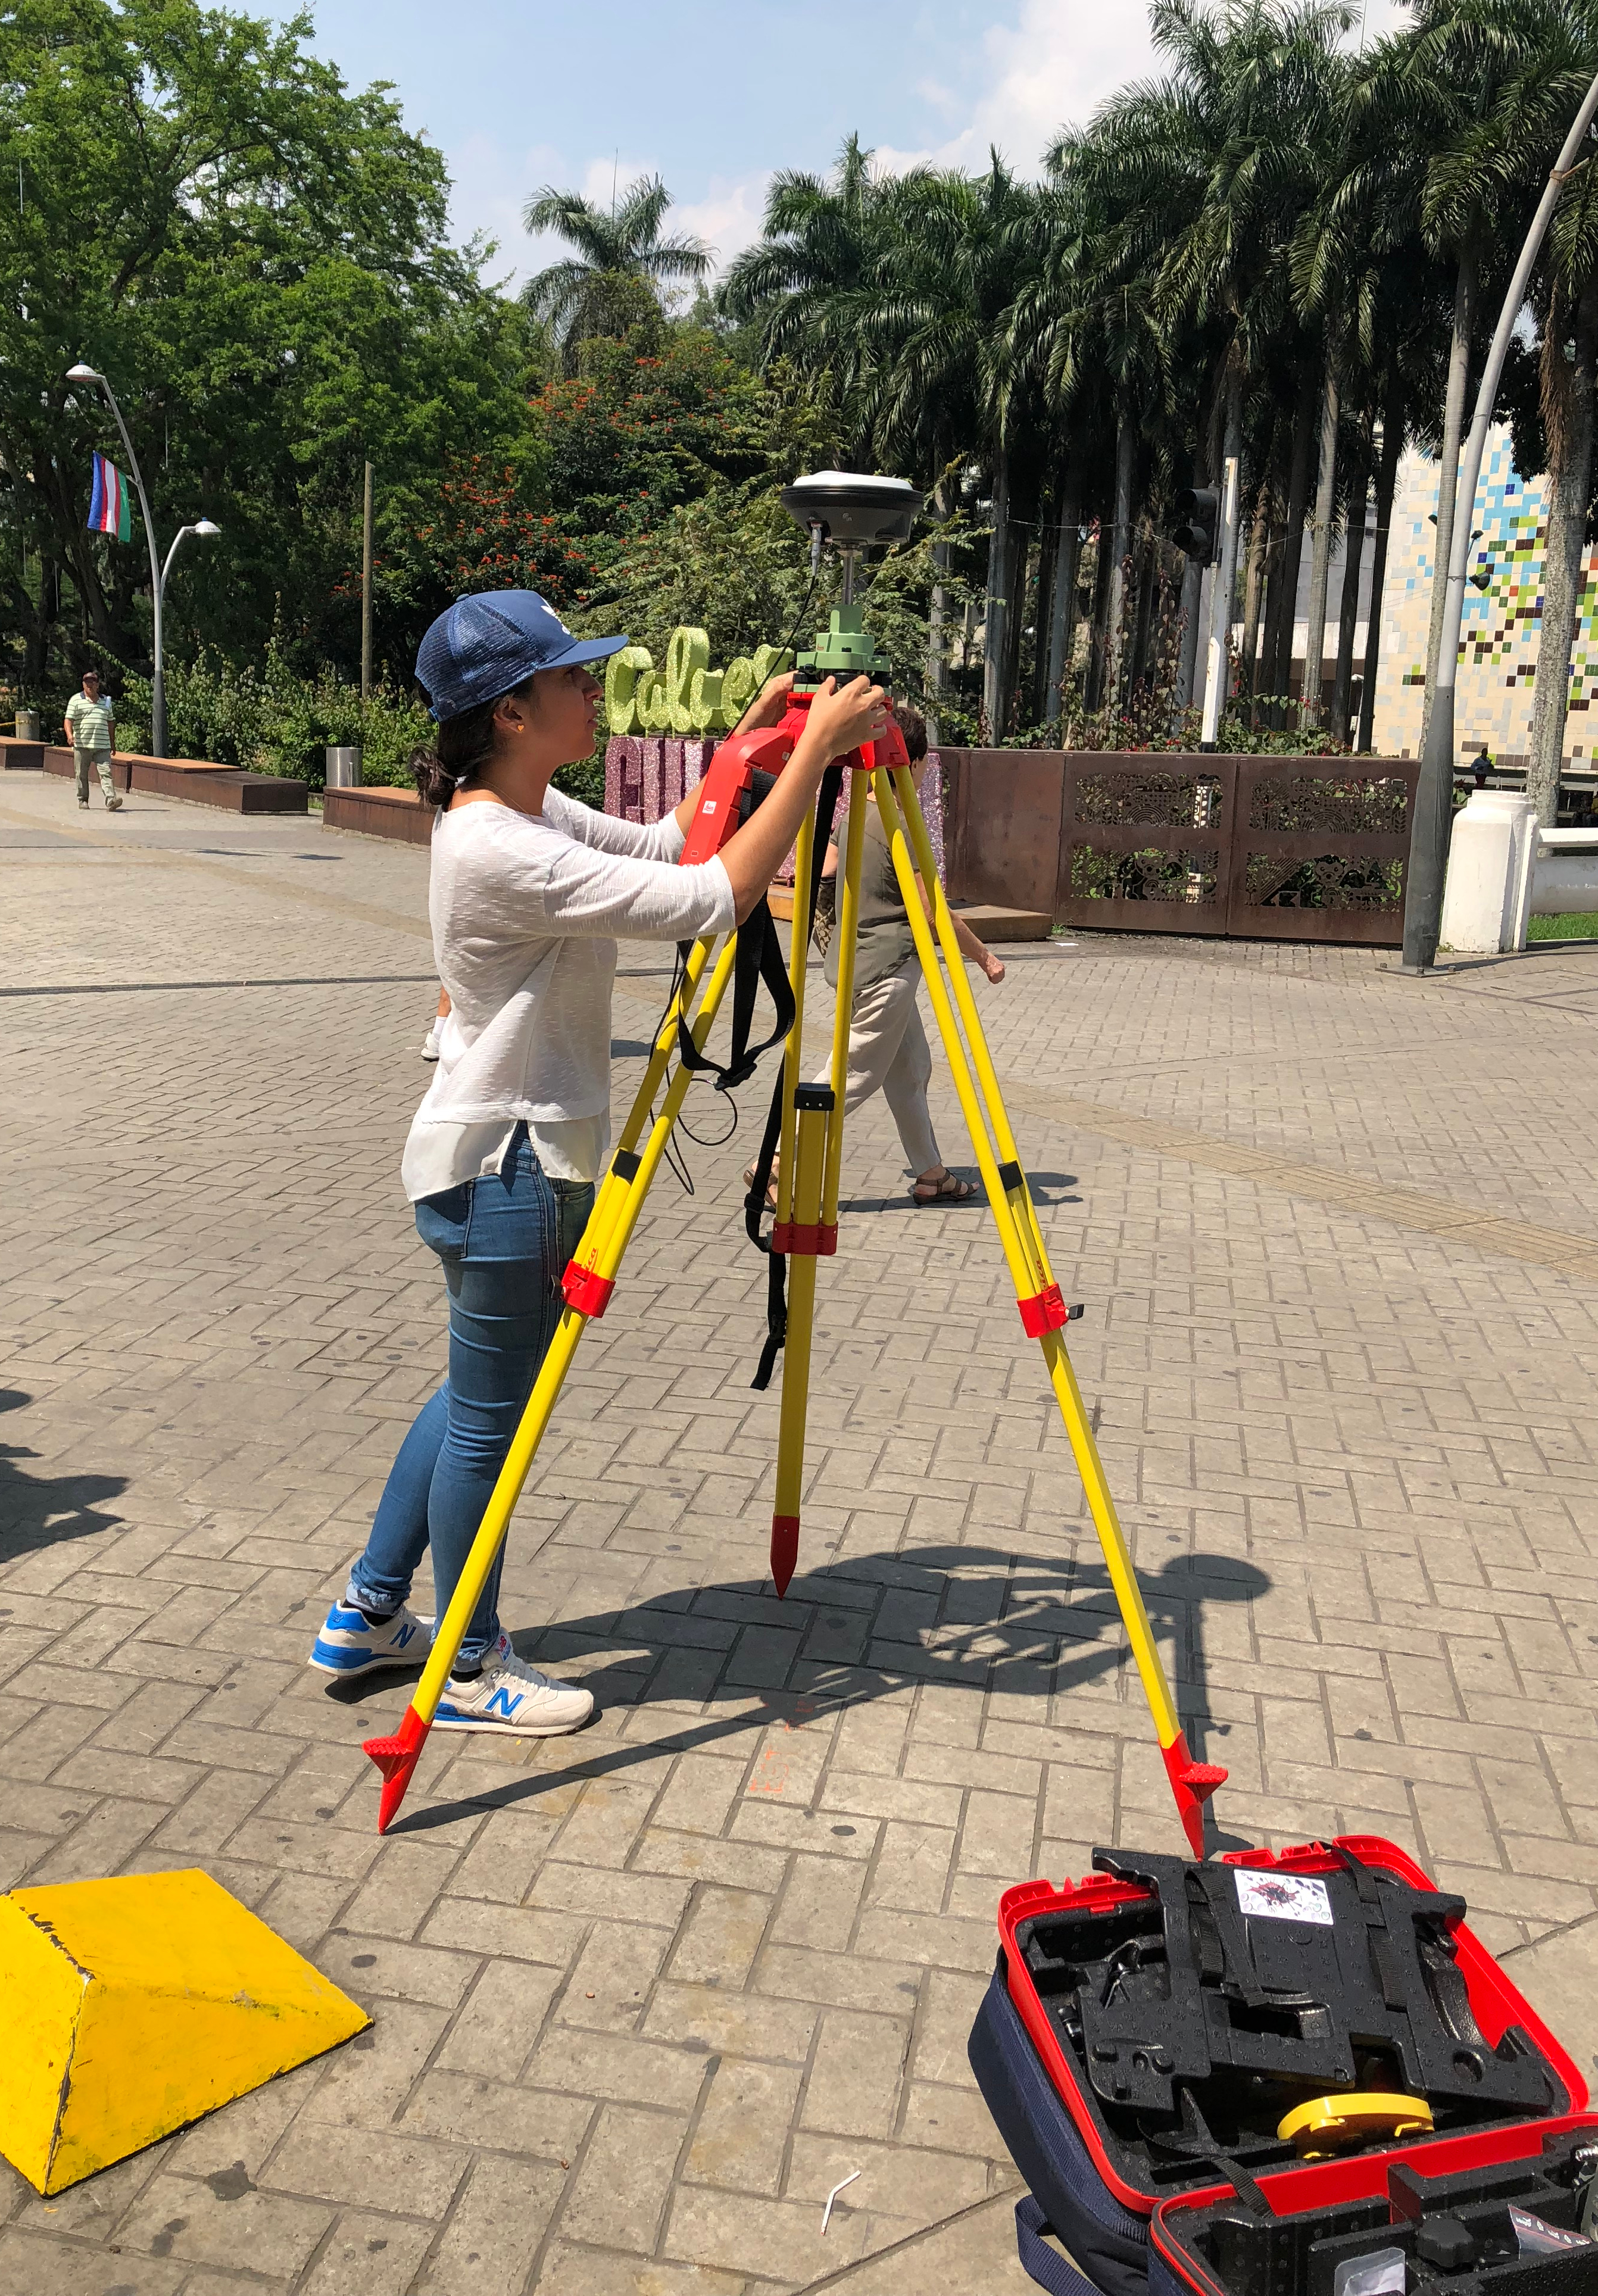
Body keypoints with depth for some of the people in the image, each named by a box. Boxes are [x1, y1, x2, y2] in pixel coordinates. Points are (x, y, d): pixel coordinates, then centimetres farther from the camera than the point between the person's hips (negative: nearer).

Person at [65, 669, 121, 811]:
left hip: (103, 746, 2)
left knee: (106, 772, -11)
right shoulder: (76, 700, 4)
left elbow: (111, 723, 22)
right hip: (82, 745, -2)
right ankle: (83, 800, 18)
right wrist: (70, 735, -20)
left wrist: (113, 742, 22)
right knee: (82, 775, 6)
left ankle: (111, 800, -22)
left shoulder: (107, 701, 16)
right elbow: (69, 720, -2)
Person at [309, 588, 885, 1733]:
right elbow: (710, 900, -28)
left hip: (528, 1155, 10)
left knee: (486, 1391, 21)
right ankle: (472, 1669, 25)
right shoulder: (497, 850, -26)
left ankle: (368, 1614, 36)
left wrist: (747, 743, 8)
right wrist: (812, 753, -24)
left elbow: (665, 845, 18)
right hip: (503, 1166, -10)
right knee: (492, 1414, 5)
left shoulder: (532, 812, 5)